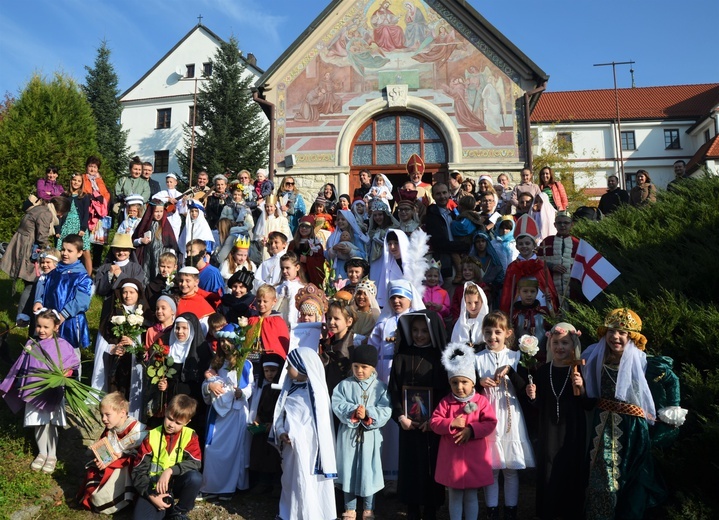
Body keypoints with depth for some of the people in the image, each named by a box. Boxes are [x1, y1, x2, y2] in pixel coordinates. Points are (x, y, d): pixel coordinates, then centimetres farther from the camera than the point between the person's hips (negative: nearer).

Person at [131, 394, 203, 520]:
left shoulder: (190, 436, -4)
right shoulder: (152, 436, -5)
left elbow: (195, 463, -17)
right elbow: (138, 470, -5)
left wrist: (170, 471, -31)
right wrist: (151, 495, -17)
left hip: (176, 484, 1)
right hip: (154, 486, 0)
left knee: (195, 478, -31)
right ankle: (167, 506, 5)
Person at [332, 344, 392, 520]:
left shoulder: (380, 387, -1)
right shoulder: (344, 385, 0)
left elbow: (385, 411, -9)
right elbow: (337, 405, -11)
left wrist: (368, 414, -23)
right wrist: (353, 411, -25)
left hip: (370, 436, -1)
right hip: (348, 434, 1)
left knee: (369, 472, 7)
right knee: (348, 471, 10)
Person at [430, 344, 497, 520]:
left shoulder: (481, 401, -4)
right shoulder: (445, 402, -2)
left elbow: (490, 423, -9)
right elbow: (434, 423, -7)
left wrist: (471, 430, -20)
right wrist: (452, 424, -21)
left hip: (473, 457, -1)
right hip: (452, 456, 1)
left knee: (471, 496, 12)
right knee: (454, 496, 12)